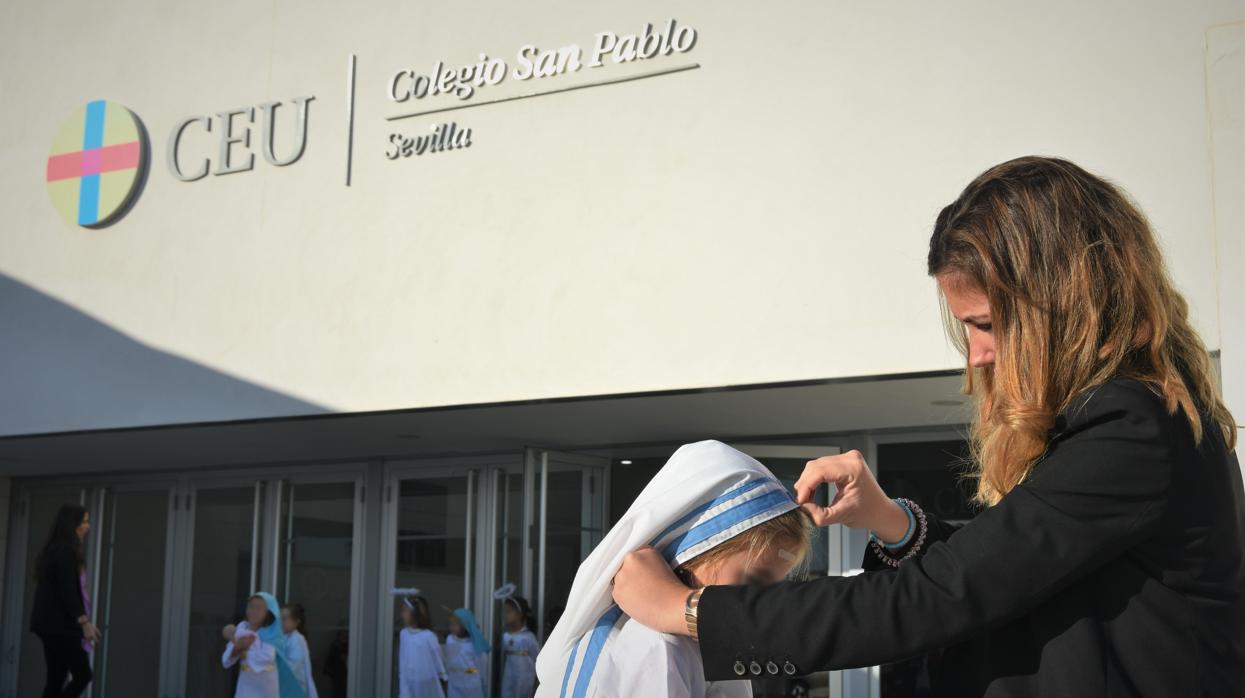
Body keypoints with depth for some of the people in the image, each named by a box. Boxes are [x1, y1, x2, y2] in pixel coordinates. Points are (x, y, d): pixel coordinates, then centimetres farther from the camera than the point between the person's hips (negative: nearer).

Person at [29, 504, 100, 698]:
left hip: (52, 624, 10)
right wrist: (85, 621, -21)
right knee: (82, 675, -7)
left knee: (56, 679, 7)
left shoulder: (55, 550, 17)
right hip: (61, 625, -10)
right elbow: (67, 591, -20)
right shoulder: (65, 551, -13)